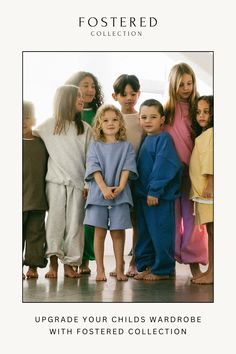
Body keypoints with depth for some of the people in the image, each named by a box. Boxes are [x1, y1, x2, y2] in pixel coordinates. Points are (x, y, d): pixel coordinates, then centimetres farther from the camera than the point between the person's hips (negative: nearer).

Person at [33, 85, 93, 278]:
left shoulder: (85, 128, 9)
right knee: (55, 218, -3)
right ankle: (53, 261, 1)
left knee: (75, 221, -1)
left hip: (78, 181, 1)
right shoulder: (49, 125, 7)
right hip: (56, 180, -1)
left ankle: (70, 263, 6)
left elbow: (91, 158, 6)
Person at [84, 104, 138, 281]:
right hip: (98, 193, 0)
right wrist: (104, 188, -16)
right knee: (99, 232, 2)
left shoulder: (126, 146, 7)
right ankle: (100, 270, 8)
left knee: (118, 233, 3)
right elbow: (94, 169, -3)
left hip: (120, 194, 0)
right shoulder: (95, 147, 7)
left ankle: (119, 269, 12)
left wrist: (120, 187, -16)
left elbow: (126, 168, -2)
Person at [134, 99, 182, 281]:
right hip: (143, 194, 9)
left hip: (160, 196, -9)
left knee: (160, 233, -2)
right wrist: (141, 191, 13)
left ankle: (163, 269, 7)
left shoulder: (164, 138, -11)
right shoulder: (146, 139, 14)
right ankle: (145, 265, 23)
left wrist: (154, 190, -21)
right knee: (145, 233, 14)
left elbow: (162, 166, -19)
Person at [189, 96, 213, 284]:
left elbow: (211, 161, -17)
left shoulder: (211, 133, -9)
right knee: (209, 230, 12)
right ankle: (210, 270, 17)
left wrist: (210, 185, -22)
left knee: (213, 230, -8)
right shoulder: (202, 135, 20)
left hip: (208, 190, -10)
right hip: (201, 190, 10)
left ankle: (213, 273, -7)